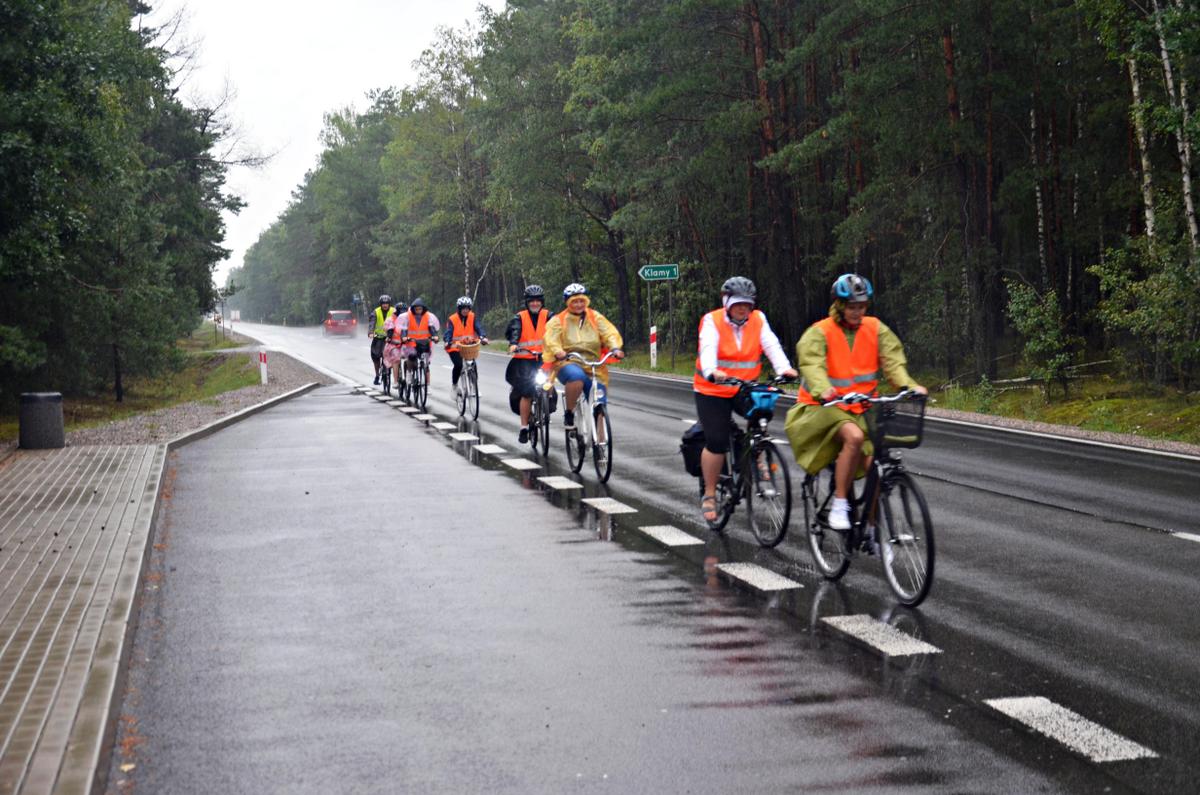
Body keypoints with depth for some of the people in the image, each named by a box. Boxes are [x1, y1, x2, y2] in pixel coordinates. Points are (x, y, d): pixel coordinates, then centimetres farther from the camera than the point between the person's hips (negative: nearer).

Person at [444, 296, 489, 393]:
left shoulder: (472, 317, 1)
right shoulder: (453, 319, -6)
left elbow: (478, 328, -11)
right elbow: (449, 331, -16)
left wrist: (483, 337, -32)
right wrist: (447, 342, -37)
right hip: (455, 347, -3)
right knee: (458, 365, -21)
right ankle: (454, 386, 0)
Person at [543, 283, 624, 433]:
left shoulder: (596, 318, 11)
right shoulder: (558, 321, 6)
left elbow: (610, 333, -1)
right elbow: (551, 340, -8)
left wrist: (615, 348, -23)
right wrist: (558, 352, -31)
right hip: (567, 364, -3)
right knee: (577, 377, -39)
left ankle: (600, 440, 8)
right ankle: (569, 414, -20)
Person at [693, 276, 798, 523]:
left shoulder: (758, 320, 0)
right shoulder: (712, 321, -10)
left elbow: (771, 344, -15)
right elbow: (708, 348, -27)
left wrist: (784, 368, -34)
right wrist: (712, 372, -48)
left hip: (745, 389, 3)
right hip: (713, 390, -3)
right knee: (717, 442, -6)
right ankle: (709, 495, 10)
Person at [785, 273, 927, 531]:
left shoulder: (876, 329, 3)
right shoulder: (819, 333, -10)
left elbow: (893, 361, -7)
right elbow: (812, 366, -25)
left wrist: (909, 385, -27)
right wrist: (823, 391, -47)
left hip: (861, 410, 4)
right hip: (823, 409, -4)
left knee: (874, 463, -15)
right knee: (854, 436, -34)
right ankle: (839, 506, -22)